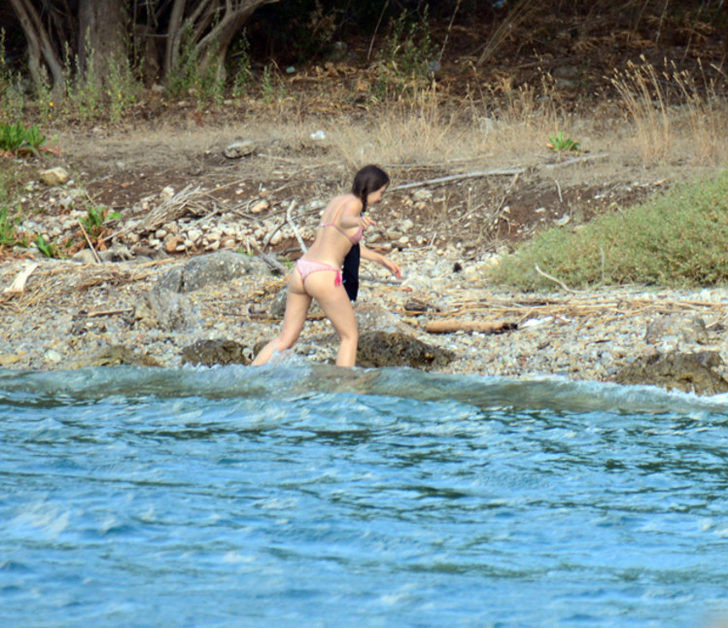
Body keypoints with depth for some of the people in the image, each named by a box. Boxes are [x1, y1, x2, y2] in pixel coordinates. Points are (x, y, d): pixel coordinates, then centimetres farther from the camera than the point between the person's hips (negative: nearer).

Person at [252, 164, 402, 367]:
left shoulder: (336, 201, 22)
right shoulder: (354, 204, -5)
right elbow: (344, 221, -30)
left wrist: (382, 259, 41)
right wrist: (359, 221, -53)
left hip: (300, 273, 8)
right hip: (324, 275, -8)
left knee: (286, 338, 13)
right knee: (350, 336, 7)